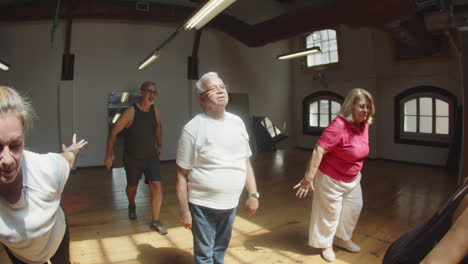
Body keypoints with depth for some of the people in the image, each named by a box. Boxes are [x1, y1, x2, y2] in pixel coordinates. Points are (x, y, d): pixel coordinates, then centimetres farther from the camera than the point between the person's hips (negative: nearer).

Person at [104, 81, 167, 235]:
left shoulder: (155, 111, -7)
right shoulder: (131, 112, -21)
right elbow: (114, 132, -14)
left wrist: (159, 144, 18)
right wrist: (109, 155, -12)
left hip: (151, 156, 2)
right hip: (132, 158, -2)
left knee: (156, 186, -11)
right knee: (132, 186, 18)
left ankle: (155, 222, 1)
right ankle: (132, 206, 52)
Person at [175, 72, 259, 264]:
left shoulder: (237, 123, 3)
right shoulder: (193, 129, -14)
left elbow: (245, 162, 9)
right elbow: (182, 174, -11)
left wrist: (253, 194, 5)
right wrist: (184, 210, -11)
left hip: (230, 204, 5)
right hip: (203, 205, -5)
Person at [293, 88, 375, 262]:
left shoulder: (364, 124, -5)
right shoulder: (339, 125, -29)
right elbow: (318, 151, -33)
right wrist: (308, 178, -34)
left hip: (353, 178, 8)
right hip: (331, 178, -8)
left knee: (354, 208, 19)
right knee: (330, 212, 8)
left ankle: (342, 238, 42)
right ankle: (325, 244, 31)